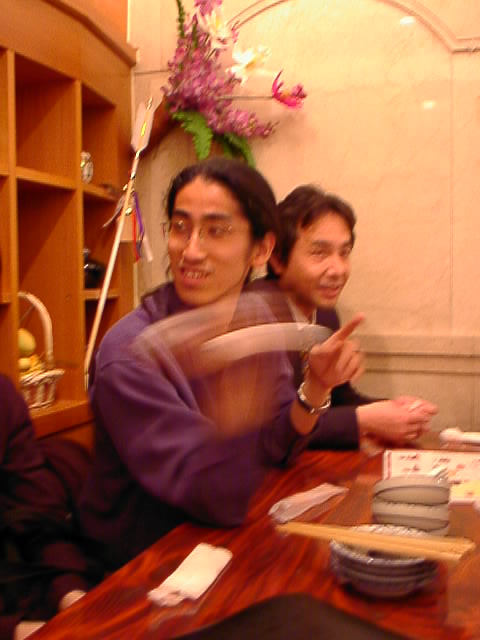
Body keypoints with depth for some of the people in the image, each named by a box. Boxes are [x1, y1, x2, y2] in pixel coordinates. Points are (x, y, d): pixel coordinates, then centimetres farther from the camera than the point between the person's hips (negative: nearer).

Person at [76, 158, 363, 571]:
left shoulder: (257, 320, -3)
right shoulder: (129, 355, -23)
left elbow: (274, 450, 2)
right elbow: (221, 503, -25)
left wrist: (316, 387, -16)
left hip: (232, 543, 6)